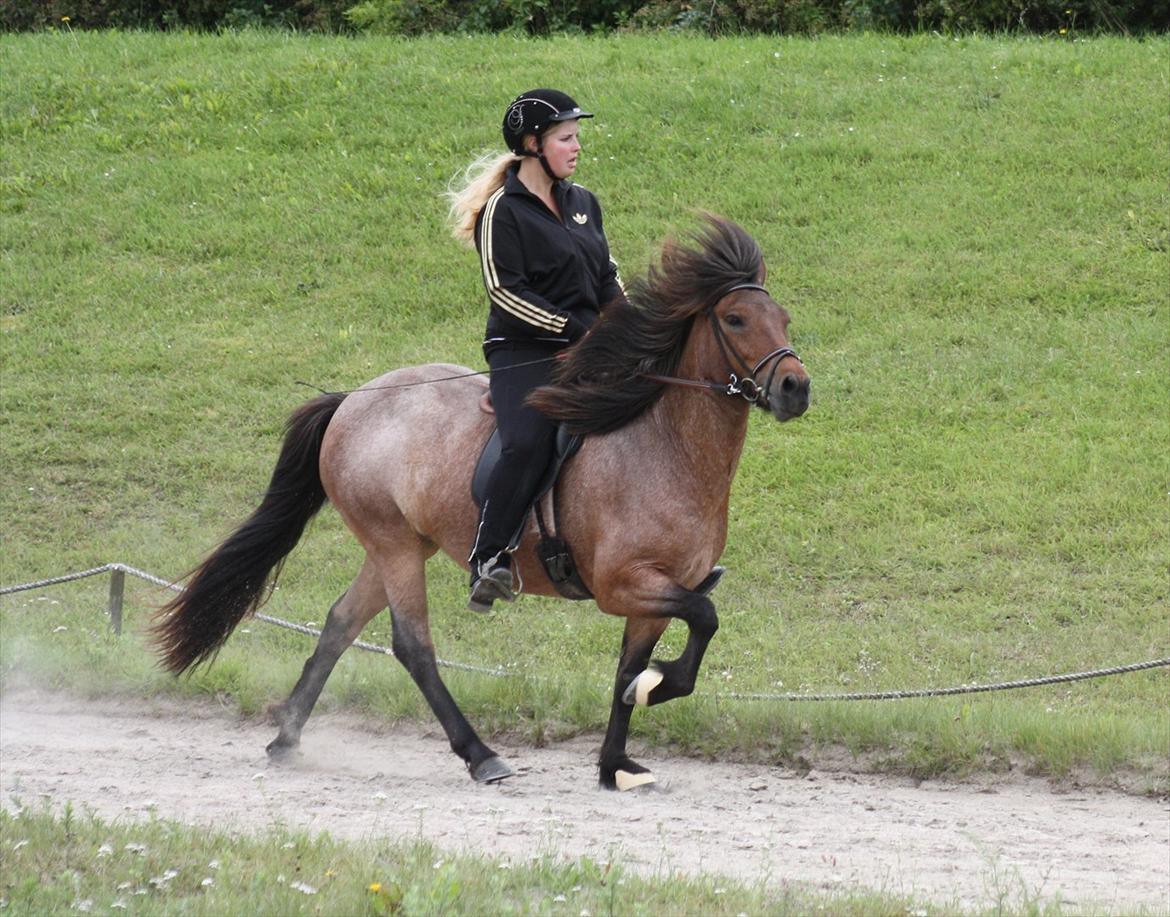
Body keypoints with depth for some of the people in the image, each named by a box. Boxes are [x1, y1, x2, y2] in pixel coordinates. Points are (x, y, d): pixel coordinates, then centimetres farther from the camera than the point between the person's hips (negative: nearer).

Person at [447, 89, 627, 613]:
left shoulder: (583, 204, 17)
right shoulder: (502, 212, -5)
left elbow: (607, 279, 22)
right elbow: (506, 292, -12)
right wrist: (579, 329, -15)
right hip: (525, 353, -7)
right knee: (526, 443, -30)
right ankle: (489, 563, -26)